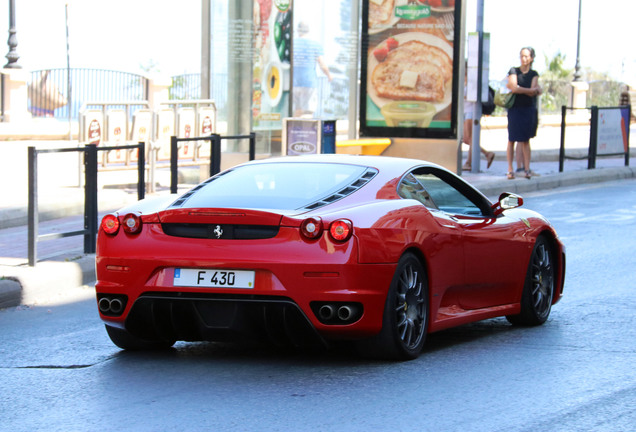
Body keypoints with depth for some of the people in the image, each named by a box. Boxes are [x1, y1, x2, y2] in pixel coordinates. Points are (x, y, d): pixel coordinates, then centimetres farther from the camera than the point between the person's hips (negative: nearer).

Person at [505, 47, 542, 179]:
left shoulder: (534, 74, 8)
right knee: (512, 140, -4)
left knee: (526, 140, 2)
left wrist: (519, 88, -12)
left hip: (529, 109, 2)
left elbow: (527, 91, -4)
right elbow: (514, 88, -12)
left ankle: (527, 168, 4)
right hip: (515, 109, -2)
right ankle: (510, 169, -2)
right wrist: (534, 90, -9)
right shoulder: (514, 71, 1)